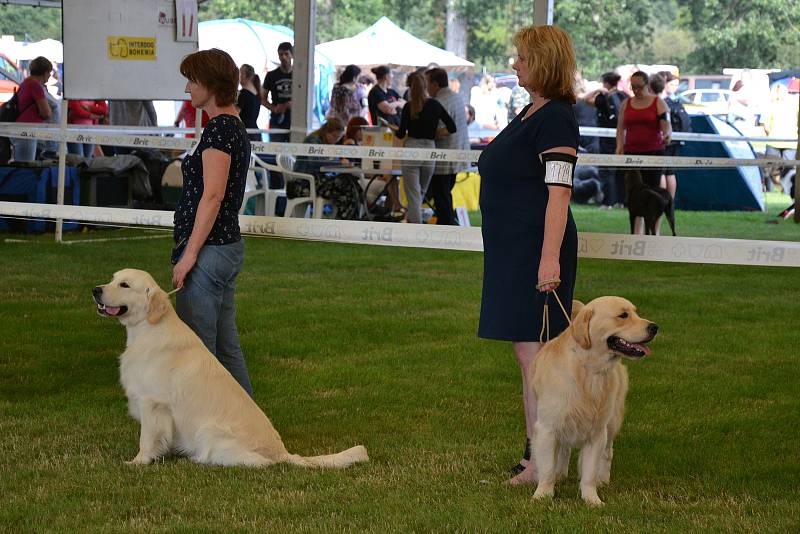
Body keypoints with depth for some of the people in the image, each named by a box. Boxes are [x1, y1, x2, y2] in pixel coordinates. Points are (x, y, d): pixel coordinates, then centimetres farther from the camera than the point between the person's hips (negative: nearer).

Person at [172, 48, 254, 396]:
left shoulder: (218, 128, -15)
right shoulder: (235, 125, 15)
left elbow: (212, 195, -22)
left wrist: (190, 254, -21)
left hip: (209, 250, -10)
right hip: (228, 246, 10)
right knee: (226, 346, 14)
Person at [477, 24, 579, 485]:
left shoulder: (556, 117, -13)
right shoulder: (530, 113, 17)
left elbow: (559, 192, -21)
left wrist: (550, 257, -26)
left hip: (536, 250, -10)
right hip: (511, 248, 10)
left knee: (534, 351, -10)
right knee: (528, 353, 12)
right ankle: (536, 456, 18)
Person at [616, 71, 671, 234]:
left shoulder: (658, 103, 3)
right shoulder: (626, 104, 13)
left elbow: (666, 125, -7)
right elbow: (621, 128, 16)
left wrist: (666, 135, -29)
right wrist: (620, 146, 0)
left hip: (653, 153, -3)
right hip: (632, 153, 3)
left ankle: (655, 233, 1)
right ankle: (637, 233, 4)